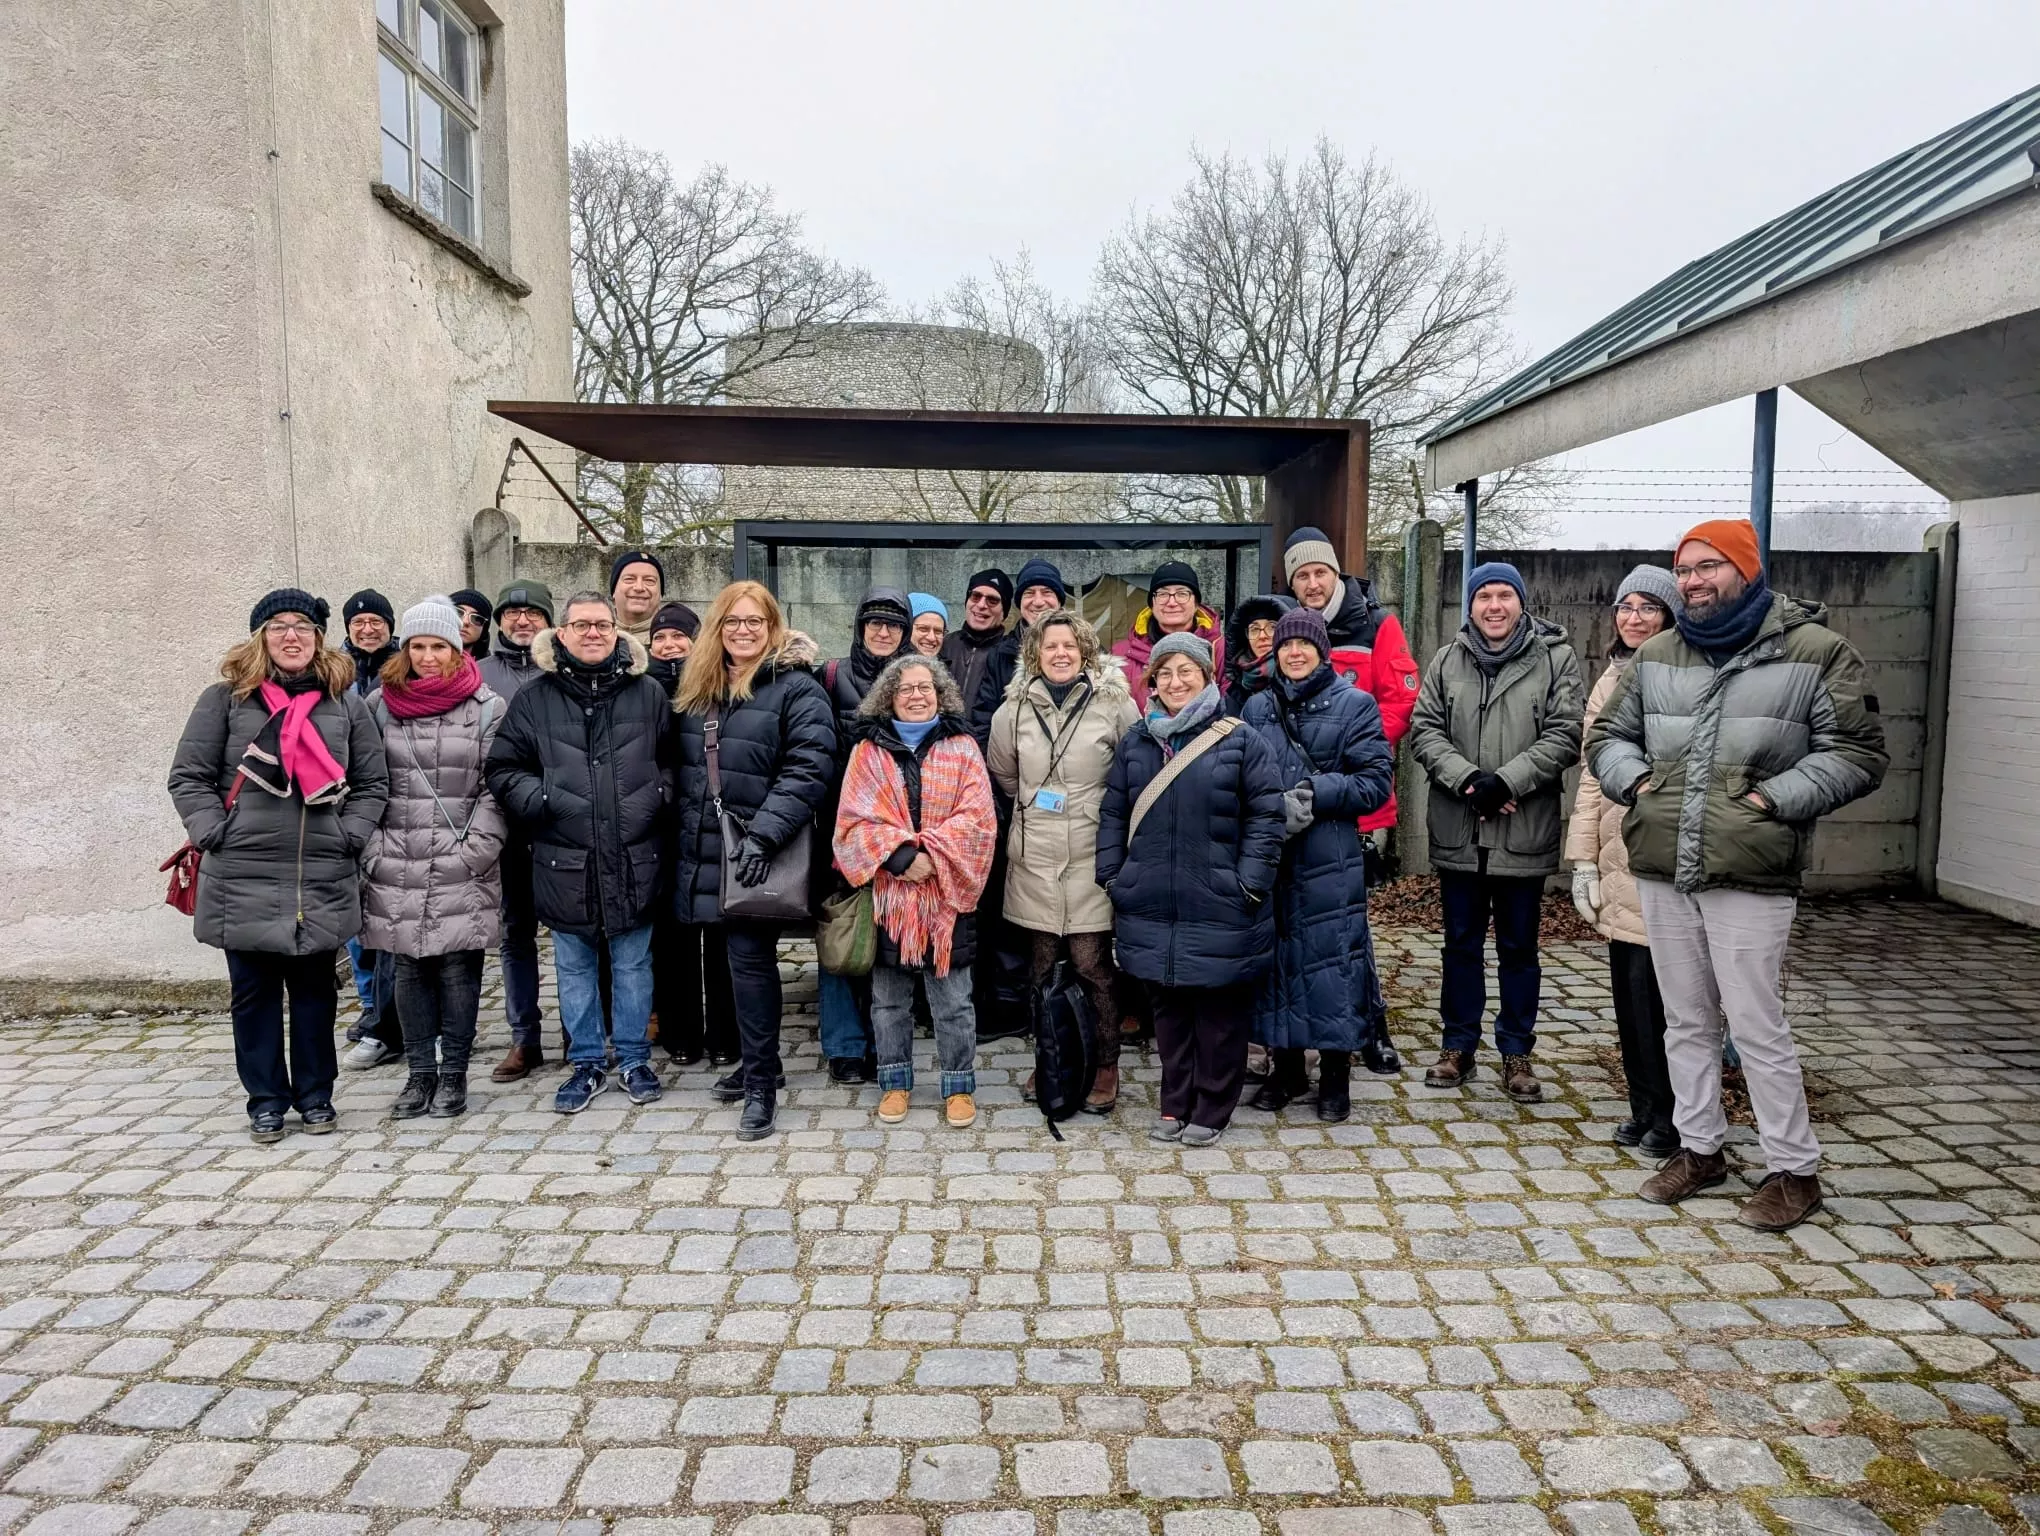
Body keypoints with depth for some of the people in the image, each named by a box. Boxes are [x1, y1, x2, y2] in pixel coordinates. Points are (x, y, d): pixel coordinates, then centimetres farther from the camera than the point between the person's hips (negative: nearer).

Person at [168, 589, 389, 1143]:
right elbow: (189, 777, 2)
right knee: (255, 991, 7)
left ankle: (315, 1094, 23)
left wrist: (349, 836, -2)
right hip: (243, 879, -1)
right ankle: (266, 1100, 19)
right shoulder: (225, 699, 3)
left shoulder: (344, 702, 8)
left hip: (323, 880, 1)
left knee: (315, 989, 10)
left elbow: (373, 782, 9)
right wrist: (215, 834, -8)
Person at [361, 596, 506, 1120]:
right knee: (409, 969, 9)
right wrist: (372, 849, -1)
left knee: (459, 969, 1)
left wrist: (474, 850, -10)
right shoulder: (380, 704, 7)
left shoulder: (486, 708, 0)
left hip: (461, 870, -2)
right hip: (396, 868, 2)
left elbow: (495, 789, -2)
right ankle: (420, 1072, 21)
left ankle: (453, 1073, 14)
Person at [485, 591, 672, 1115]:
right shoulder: (535, 697, 2)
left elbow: (671, 761, 11)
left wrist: (658, 797, -5)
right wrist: (541, 801, -9)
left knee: (632, 964, 10)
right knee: (574, 968, 12)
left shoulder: (647, 693, 3)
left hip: (634, 859, 0)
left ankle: (634, 1059, 25)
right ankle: (587, 1062, 26)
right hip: (564, 861, 1)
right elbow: (504, 769, 5)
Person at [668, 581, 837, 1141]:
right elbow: (678, 764, 19)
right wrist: (680, 832, 10)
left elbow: (809, 768, -16)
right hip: (704, 852, 6)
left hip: (755, 854, -6)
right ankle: (757, 1062, 28)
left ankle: (761, 1082, 6)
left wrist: (764, 833, -23)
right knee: (736, 958, 13)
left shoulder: (797, 687, -7)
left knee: (750, 959, -5)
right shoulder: (697, 688, 14)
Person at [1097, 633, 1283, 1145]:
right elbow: (1113, 814, 12)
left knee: (1219, 1014, 6)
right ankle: (1174, 1105, 27)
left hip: (1218, 909, -3)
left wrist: (1249, 885, -9)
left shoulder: (1241, 742, -3)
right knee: (1167, 1009, 13)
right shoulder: (1135, 743, 9)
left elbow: (1265, 817, -4)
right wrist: (1112, 878, 5)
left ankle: (1212, 1110, 20)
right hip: (1150, 909, 4)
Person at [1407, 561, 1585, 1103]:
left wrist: (1506, 781, -17)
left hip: (1525, 834, -2)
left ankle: (1516, 1052, 21)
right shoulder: (1446, 661, 8)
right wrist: (1466, 779, -14)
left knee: (1518, 947, 9)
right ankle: (1458, 1045, 25)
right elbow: (1424, 729, 1)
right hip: (1458, 832, 2)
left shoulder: (1556, 658, 0)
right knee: (1462, 942, 12)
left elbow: (1565, 735, -7)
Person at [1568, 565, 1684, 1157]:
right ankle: (1643, 1105, 24)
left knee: (1651, 985, -5)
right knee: (1628, 987, 10)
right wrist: (1584, 859, 11)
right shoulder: (1608, 683, 14)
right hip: (1616, 863, 6)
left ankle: (1669, 1114, 11)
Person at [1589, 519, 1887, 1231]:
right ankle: (1699, 1148, 30)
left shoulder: (1815, 651, -4)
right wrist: (1636, 781, 1)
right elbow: (1609, 735, 19)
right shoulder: (1656, 655, 10)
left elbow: (1858, 752, -4)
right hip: (1663, 870, 5)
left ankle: (1794, 1169, 16)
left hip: (1750, 876, -5)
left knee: (1756, 1024, -1)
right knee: (1686, 1020, 15)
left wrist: (1775, 798, -13)